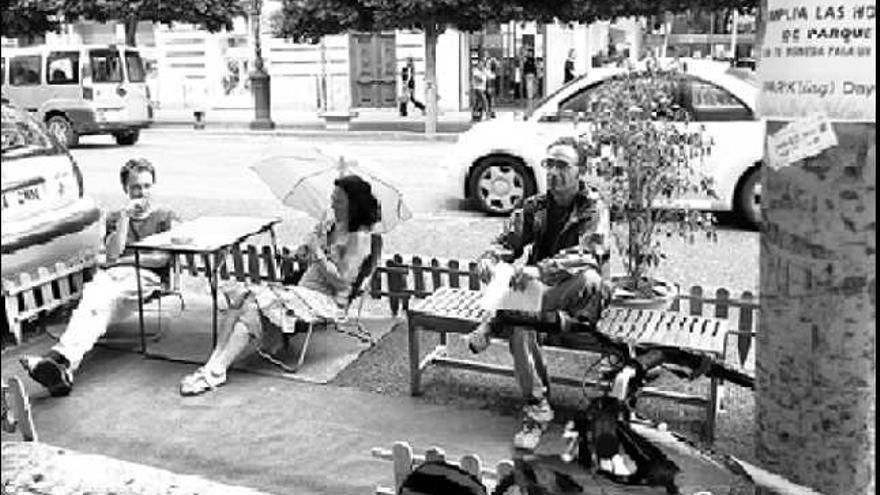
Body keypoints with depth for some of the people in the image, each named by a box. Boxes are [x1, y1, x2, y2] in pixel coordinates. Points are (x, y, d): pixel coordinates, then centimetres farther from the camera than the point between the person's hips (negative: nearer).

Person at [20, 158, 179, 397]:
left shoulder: (165, 216, 22)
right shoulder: (115, 218, 32)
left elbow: (162, 259, 6)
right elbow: (112, 254, 11)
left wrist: (125, 259, 5)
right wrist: (124, 217, 4)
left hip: (145, 276, -3)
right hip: (110, 274, 3)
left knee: (100, 303, -36)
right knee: (89, 303, -34)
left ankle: (61, 358, -60)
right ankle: (61, 367, -57)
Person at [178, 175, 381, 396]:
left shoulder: (359, 237, -10)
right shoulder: (329, 225, 16)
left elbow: (341, 281, -17)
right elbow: (299, 255, 20)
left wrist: (318, 252, -14)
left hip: (327, 300, -8)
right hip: (303, 290, 8)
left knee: (254, 306, -26)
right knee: (240, 295, -16)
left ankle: (215, 371, -28)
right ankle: (214, 361, -26)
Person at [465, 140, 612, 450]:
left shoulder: (594, 209, -7)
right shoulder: (534, 207, 8)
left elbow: (589, 256, -24)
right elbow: (508, 241, 7)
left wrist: (540, 270, -40)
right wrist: (489, 258, -19)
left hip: (578, 296, -3)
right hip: (541, 288, 3)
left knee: (590, 279, -38)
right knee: (520, 328, -30)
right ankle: (536, 410, -19)